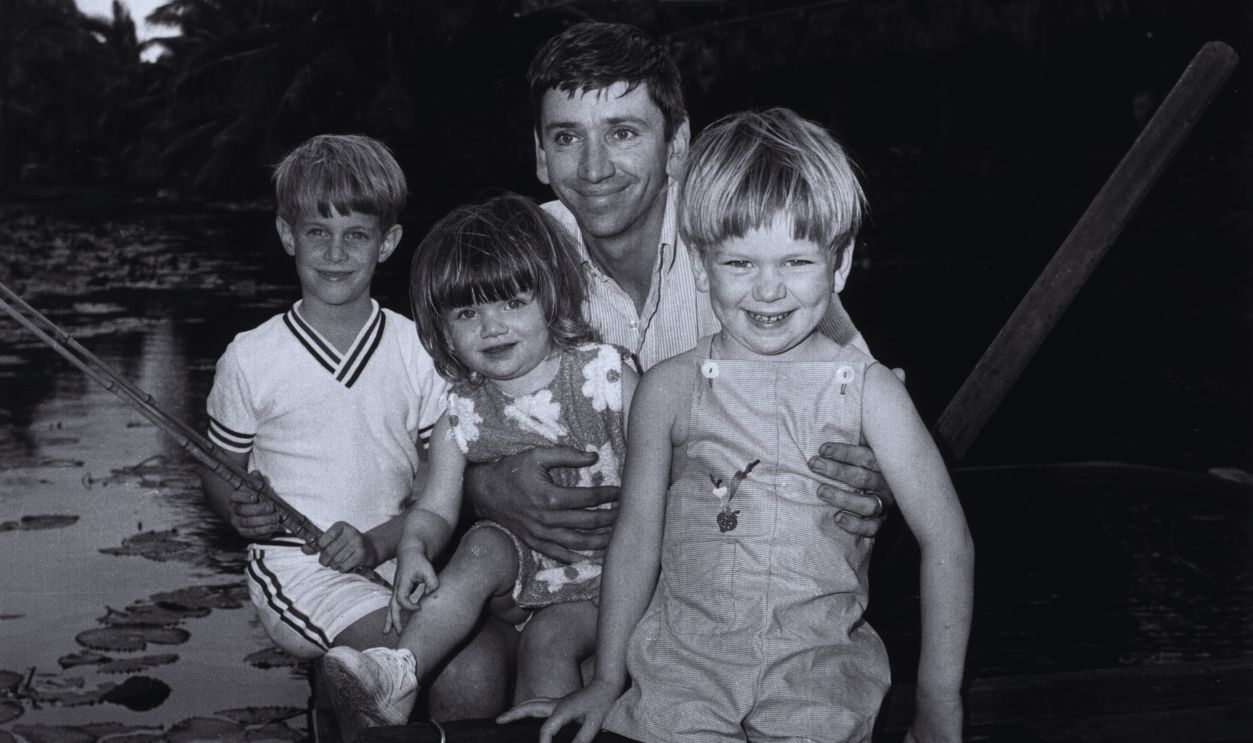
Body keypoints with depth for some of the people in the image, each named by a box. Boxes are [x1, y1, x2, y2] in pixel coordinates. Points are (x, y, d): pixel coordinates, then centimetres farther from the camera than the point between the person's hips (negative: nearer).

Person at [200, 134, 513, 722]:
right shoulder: (251, 358, 0)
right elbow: (219, 473, 11)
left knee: (498, 646, -23)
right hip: (297, 567, -3)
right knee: (461, 670, -27)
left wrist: (378, 541, -11)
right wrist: (241, 513, -11)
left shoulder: (420, 352, 4)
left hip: (396, 557, 3)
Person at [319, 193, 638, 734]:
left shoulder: (605, 372, -7)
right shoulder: (463, 412, 0)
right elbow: (436, 508, -2)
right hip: (523, 568, 3)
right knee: (482, 547, -27)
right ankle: (397, 677, -35)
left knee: (548, 640, -28)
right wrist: (414, 548, -25)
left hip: (602, 570, -2)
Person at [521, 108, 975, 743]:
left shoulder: (868, 393, -4)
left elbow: (946, 543, -1)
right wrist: (607, 679, 9)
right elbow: (637, 535, 6)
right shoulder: (668, 389, -1)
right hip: (683, 658, 1)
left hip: (817, 666, -1)